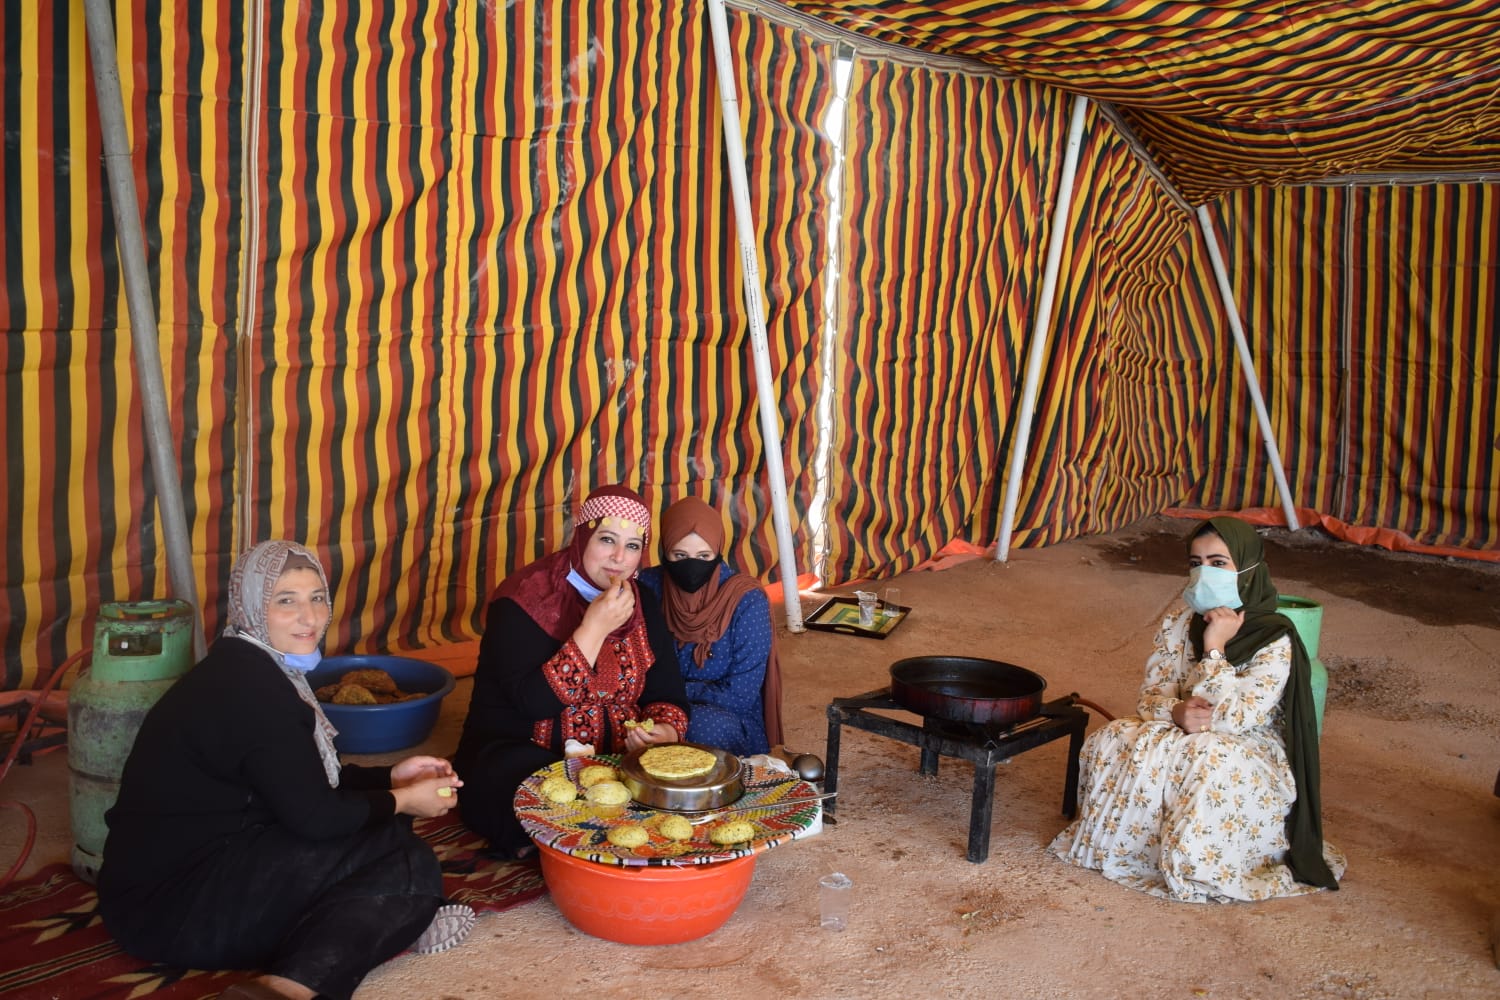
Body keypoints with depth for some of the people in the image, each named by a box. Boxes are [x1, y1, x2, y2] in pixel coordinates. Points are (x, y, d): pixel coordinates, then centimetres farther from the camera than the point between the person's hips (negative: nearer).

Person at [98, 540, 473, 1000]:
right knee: (407, 861, -16)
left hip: (198, 865, 10)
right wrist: (401, 801, -4)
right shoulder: (250, 686, -20)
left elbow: (302, 782, 18)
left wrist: (390, 777, 9)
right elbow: (314, 816, -20)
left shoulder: (247, 666, 11)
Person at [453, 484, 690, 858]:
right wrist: (594, 628, -28)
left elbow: (666, 696, 6)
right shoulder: (524, 601, -15)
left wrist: (664, 730, -18)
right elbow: (532, 703, -24)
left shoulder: (642, 606, 3)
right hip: (519, 755, -5)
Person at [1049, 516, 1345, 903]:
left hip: (1252, 756, -5)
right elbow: (1151, 694, -2)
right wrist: (1176, 711, -25)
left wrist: (1214, 649, -24)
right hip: (1180, 738, 5)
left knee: (1206, 762, -38)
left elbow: (1233, 719, -25)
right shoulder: (1179, 625, 0)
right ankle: (1139, 843, -4)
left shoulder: (1275, 641, -17)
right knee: (1115, 743, -23)